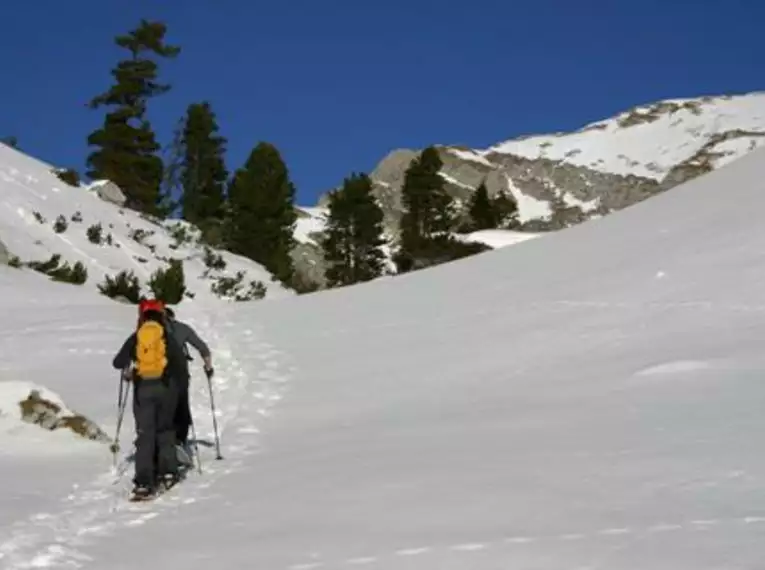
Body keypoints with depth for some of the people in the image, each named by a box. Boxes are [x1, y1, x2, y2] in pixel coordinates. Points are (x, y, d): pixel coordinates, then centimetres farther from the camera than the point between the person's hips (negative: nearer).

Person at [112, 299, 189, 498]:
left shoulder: (136, 338, 5)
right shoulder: (167, 337, 2)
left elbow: (118, 363, 8)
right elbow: (181, 362, -5)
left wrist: (126, 369, 29)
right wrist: (181, 381, 11)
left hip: (142, 388, 0)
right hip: (165, 386, 0)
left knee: (145, 434, -2)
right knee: (165, 429, 17)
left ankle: (144, 482, -11)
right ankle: (167, 471, 11)